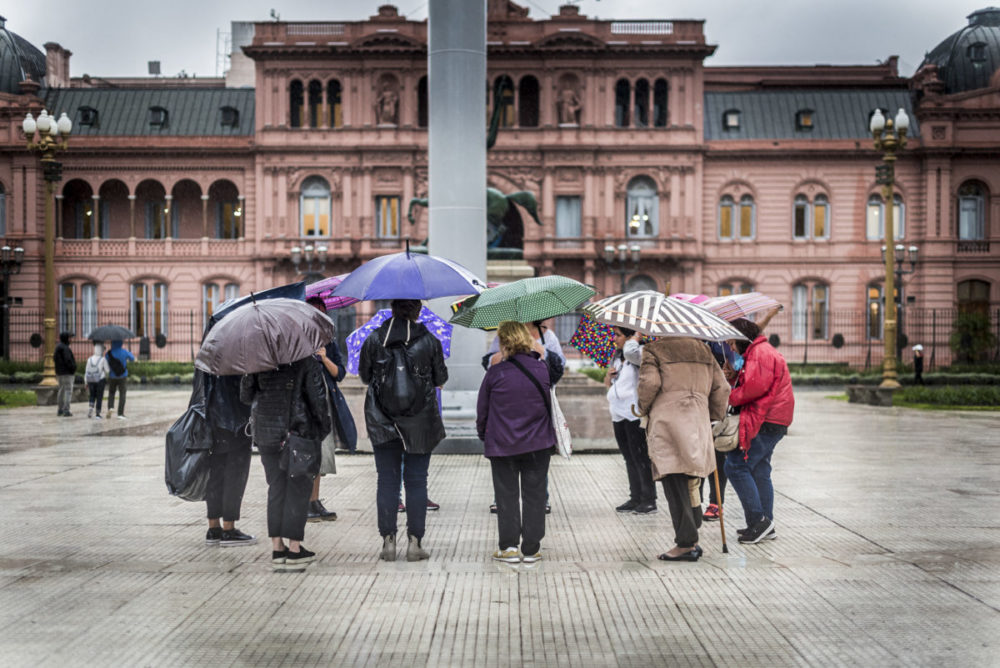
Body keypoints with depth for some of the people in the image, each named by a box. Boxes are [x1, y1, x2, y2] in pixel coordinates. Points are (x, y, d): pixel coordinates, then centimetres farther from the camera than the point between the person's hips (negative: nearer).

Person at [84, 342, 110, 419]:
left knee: (92, 395, 19)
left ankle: (91, 407, -7)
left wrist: (86, 383, 9)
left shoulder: (90, 359, 1)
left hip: (91, 380, 3)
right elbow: (107, 371, -7)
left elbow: (86, 371, 3)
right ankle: (97, 414, 4)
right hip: (100, 380, -3)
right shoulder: (103, 359, -9)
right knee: (99, 397, 6)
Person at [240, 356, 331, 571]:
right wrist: (324, 426, 1)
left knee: (275, 488, 12)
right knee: (298, 488, 4)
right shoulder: (307, 359, -8)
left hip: (266, 431, 4)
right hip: (299, 430, -4)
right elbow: (317, 397, -10)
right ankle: (294, 548, 4)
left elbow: (245, 395, 5)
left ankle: (277, 547, 12)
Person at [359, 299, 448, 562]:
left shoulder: (374, 340, -3)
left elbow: (364, 375, 7)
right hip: (420, 423, 0)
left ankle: (388, 540, 7)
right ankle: (415, 542, 6)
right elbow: (441, 379, 3)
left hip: (382, 422, 1)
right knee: (416, 481, 6)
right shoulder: (429, 341, -5)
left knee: (387, 480, 6)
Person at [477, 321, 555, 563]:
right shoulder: (541, 369, -3)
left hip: (502, 444, -2)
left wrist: (483, 435, 13)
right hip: (538, 443, 2)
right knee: (534, 495, 9)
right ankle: (531, 549, 12)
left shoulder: (495, 373, -11)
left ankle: (509, 547, 7)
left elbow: (482, 410, -2)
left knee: (506, 495, 9)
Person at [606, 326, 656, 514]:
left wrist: (638, 334, -15)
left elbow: (630, 350, -34)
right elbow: (608, 384, 26)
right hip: (619, 415, 9)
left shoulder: (640, 354, -9)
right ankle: (635, 498, 20)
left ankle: (649, 500, 1)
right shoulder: (617, 357, 17)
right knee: (629, 458, 13)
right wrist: (608, 376, 4)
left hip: (635, 414, -9)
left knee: (640, 458, -5)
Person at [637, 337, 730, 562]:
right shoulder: (702, 350, 19)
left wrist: (644, 408, 6)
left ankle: (686, 544, -7)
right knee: (690, 483, 13)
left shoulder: (653, 350, 3)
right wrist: (714, 419, 23)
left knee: (674, 485, -5)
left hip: (666, 419, -5)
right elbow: (721, 388, 15)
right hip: (698, 421, 5)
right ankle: (691, 539, 13)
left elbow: (649, 383, -12)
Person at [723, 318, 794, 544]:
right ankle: (765, 524, 16)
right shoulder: (755, 352, 24)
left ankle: (758, 520, -12)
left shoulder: (760, 353, -11)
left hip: (764, 423, -11)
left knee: (736, 466, -12)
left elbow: (755, 387, -22)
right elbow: (747, 384, 22)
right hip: (770, 423, 11)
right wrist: (733, 377, 4)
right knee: (759, 472, 13)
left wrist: (730, 397, -9)